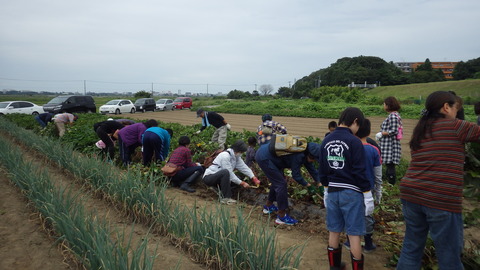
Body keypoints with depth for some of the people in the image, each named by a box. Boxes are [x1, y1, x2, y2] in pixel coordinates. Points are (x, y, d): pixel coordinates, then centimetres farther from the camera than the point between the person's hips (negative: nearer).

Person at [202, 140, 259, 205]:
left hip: (218, 179, 8)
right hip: (209, 177, -8)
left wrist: (254, 178, -15)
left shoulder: (236, 156, 3)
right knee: (225, 172, -35)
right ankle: (225, 198, -28)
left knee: (238, 178, -3)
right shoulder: (225, 156, -23)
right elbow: (229, 173, -24)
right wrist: (241, 183, -22)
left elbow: (244, 167, -3)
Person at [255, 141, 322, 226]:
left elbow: (311, 168, 14)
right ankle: (281, 216, -1)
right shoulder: (298, 155, -24)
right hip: (264, 158, -10)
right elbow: (296, 175, -17)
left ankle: (269, 206, 39)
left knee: (277, 181, 22)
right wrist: (306, 184, -2)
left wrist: (319, 181, 11)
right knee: (281, 184, -9)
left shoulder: (304, 153, 4)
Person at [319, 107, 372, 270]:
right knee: (354, 234, 3)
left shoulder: (326, 141, 6)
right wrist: (367, 195, -7)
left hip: (333, 191, 6)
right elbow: (359, 172, -15)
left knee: (334, 231, 15)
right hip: (351, 192, -6)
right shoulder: (354, 141, -13)